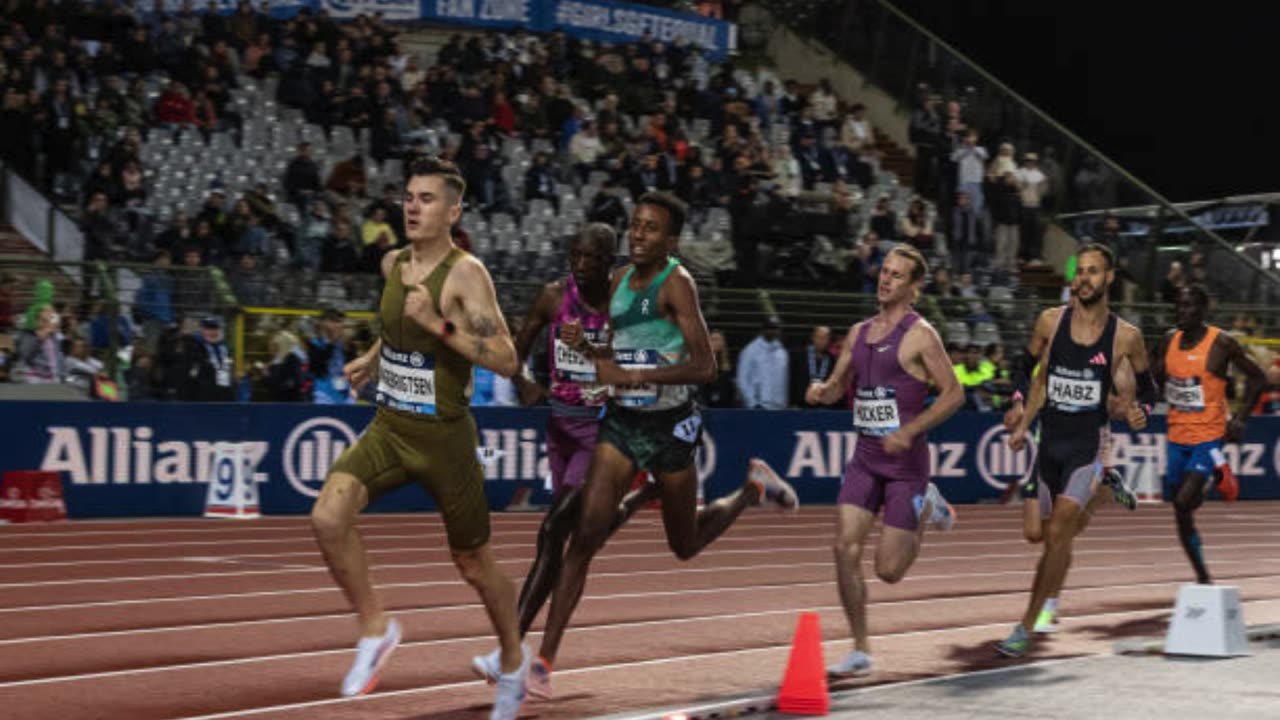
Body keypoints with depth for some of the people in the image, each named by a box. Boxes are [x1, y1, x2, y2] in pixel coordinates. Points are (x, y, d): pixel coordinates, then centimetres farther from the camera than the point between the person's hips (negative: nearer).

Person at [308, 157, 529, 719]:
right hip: (388, 428, 5)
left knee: (473, 563, 10)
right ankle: (375, 629, 0)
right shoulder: (393, 264, 4)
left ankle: (513, 660, 37)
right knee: (328, 517, -20)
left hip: (444, 436, -5)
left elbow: (506, 360, -23)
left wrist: (439, 325, -28)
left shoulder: (465, 273, -16)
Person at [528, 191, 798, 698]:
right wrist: (584, 347, -3)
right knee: (586, 534, -10)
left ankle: (753, 487, 42)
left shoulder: (676, 283, -16)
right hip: (621, 423, 5)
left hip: (670, 426, -4)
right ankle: (544, 661, -11)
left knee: (685, 545, 14)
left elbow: (705, 366, -23)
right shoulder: (619, 280, 5)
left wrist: (637, 376, -30)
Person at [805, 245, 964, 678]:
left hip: (905, 461, -5)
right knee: (846, 550, -7)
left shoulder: (919, 336, -9)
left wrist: (909, 431, -21)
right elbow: (838, 386, 20)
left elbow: (954, 393, -11)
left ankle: (928, 508, 24)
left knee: (888, 569, -5)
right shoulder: (859, 333, 11)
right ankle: (860, 652, 3)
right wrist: (821, 392, -5)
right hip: (865, 457, 6)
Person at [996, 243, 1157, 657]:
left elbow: (1147, 384, 11)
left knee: (1057, 533, -14)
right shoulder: (1050, 322, 0)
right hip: (1049, 439, 3)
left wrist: (1141, 410, -9)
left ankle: (1026, 627, -9)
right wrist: (1021, 423, 4)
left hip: (1089, 444, -3)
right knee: (1061, 531, 12)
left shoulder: (1125, 336, -4)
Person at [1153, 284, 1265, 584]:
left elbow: (1257, 378, -2)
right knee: (1182, 516, 7)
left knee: (1183, 502, -21)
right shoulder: (1169, 340, 4)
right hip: (1177, 437, 5)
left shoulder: (1222, 343, -10)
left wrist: (1240, 419, -9)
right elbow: (1155, 380, 20)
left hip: (1209, 436, -5)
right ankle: (1203, 579, 23)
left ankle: (1217, 476, 9)